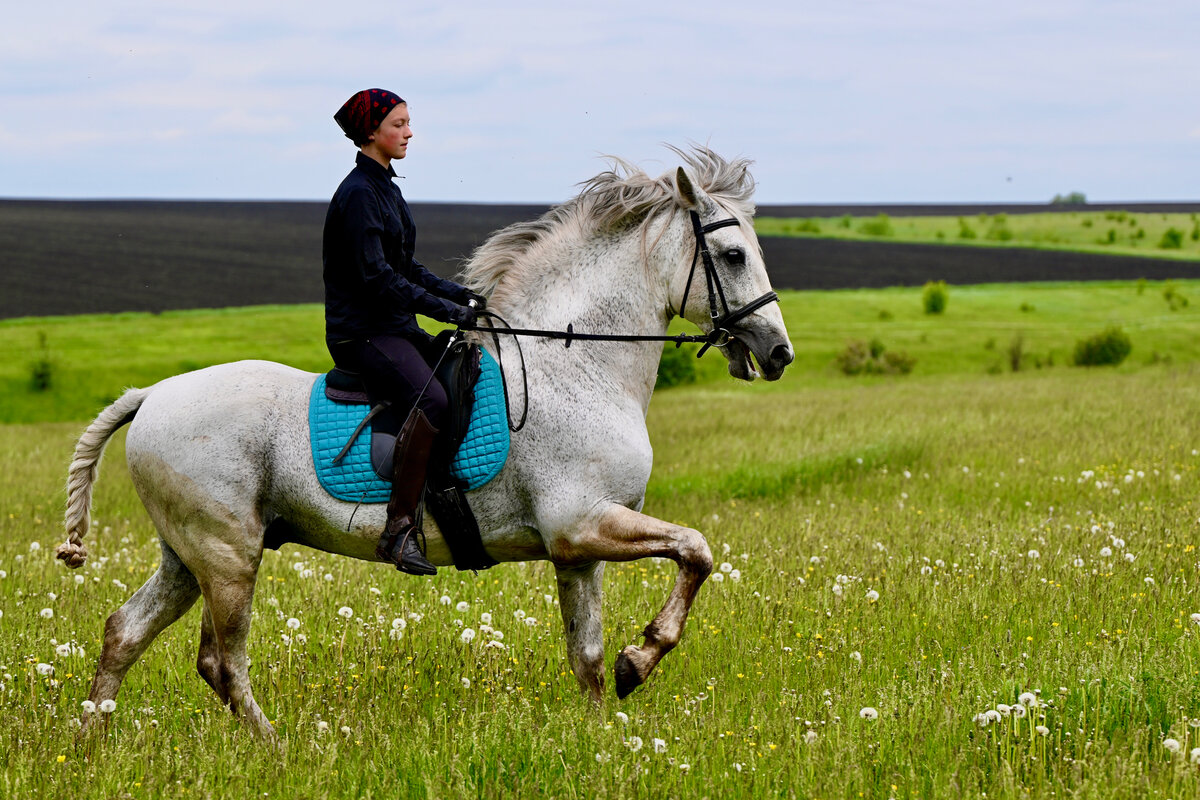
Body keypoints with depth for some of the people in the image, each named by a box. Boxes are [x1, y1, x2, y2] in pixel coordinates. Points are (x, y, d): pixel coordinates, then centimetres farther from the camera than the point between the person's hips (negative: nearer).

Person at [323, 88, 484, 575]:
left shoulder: (385, 188, 16)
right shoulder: (359, 195, -14)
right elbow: (376, 277, -22)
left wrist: (457, 294, 7)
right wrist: (445, 309, -23)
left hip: (395, 329, 10)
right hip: (361, 333, -10)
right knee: (431, 398, -31)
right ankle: (399, 529, -32)